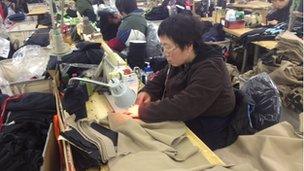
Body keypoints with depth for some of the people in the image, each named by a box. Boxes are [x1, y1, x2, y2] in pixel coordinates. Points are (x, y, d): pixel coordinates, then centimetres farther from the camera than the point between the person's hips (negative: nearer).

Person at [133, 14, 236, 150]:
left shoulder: (210, 70, -27)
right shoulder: (181, 60, -1)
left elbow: (181, 107, -34)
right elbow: (163, 77, 14)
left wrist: (143, 111, -27)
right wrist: (147, 91, -6)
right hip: (182, 123, 8)